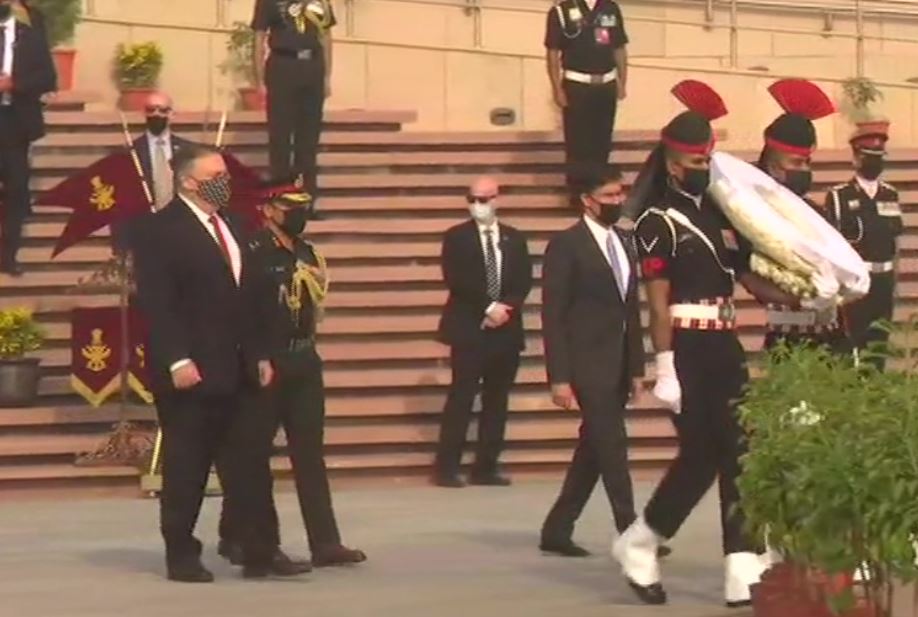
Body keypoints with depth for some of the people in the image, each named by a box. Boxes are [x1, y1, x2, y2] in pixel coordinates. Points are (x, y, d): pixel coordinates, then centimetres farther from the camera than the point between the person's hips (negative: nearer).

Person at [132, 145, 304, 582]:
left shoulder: (229, 226, 16)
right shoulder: (161, 231, -9)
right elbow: (156, 303, -16)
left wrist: (260, 354, 14)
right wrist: (177, 361, -22)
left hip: (237, 371, 7)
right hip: (190, 372, -7)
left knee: (249, 465, 5)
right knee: (186, 469, 1)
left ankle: (259, 554, 8)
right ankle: (181, 557, 9)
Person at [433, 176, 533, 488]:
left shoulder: (515, 239, 13)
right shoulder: (457, 237, 1)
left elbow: (523, 283, 5)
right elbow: (456, 280, -10)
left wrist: (505, 308, -13)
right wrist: (488, 308, -15)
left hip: (506, 330, 4)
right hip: (469, 329, -4)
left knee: (497, 401, 5)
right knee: (461, 399, -8)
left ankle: (486, 467, 10)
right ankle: (447, 468, -6)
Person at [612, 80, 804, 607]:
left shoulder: (721, 214, 16)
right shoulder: (659, 222, -6)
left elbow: (747, 277, 17)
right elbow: (658, 303, -12)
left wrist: (800, 300, 2)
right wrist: (665, 370, -17)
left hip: (726, 348, 7)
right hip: (687, 351, -7)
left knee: (736, 455, 1)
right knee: (701, 455, -7)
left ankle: (744, 570, 0)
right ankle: (639, 544, 13)